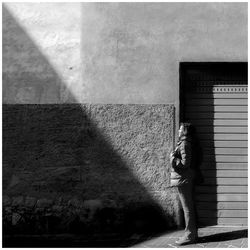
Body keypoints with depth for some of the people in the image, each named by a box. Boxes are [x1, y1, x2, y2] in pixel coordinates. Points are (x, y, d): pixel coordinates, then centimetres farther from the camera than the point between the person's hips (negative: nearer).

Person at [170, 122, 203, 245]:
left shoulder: (185, 144, -16)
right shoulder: (189, 143, 13)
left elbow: (185, 163, -22)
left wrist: (173, 158, -10)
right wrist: (175, 158, 11)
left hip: (183, 179, -10)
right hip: (188, 178, 10)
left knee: (187, 207, -3)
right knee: (189, 206, 14)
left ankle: (190, 235, 4)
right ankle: (193, 233, 22)